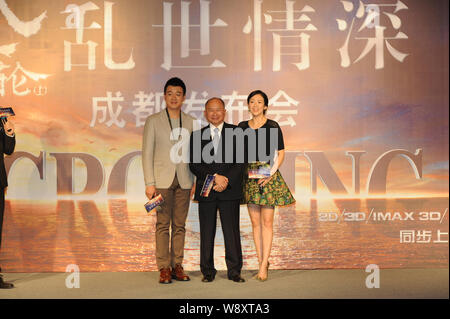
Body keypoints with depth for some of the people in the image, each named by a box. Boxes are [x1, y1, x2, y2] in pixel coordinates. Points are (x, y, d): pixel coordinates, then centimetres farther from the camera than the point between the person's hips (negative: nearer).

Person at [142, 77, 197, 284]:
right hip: (162, 180, -2)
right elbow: (147, 153, 0)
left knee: (179, 225, 7)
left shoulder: (190, 122, 9)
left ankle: (177, 266, 15)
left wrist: (195, 181, 4)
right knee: (163, 225, 0)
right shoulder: (153, 121, 3)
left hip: (183, 181, 2)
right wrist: (149, 183, -6)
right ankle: (164, 268, 7)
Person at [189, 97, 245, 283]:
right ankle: (208, 271, 16)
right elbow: (194, 165, 0)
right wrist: (215, 177, -13)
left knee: (231, 231, 2)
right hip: (206, 191, 1)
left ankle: (234, 271, 12)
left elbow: (242, 162, 0)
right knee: (207, 232, 5)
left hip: (230, 190, -1)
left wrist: (227, 180, -13)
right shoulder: (197, 135, 9)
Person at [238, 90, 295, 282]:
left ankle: (264, 264, 0)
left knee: (267, 221, -4)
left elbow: (280, 153, -1)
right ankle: (261, 262, 15)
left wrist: (271, 173, -12)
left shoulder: (273, 126, -2)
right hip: (249, 176, 4)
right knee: (255, 222, 6)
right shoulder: (242, 127, 8)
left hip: (268, 175, -3)